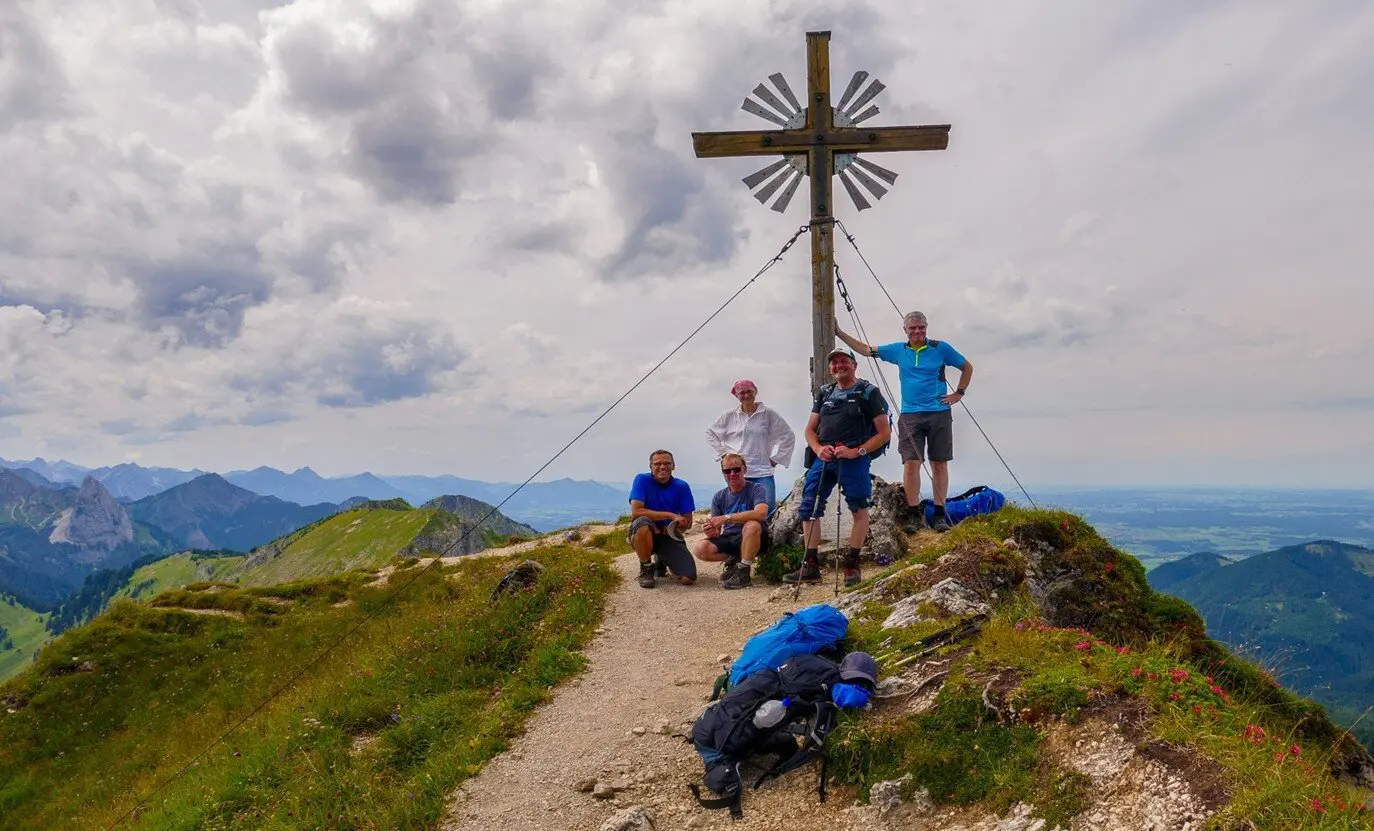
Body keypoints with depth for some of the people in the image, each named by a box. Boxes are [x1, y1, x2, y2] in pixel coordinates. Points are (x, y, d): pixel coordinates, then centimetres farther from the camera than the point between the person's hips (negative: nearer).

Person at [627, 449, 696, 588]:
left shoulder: (682, 487, -1)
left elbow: (687, 523, -1)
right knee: (642, 522, -39)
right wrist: (670, 515, -24)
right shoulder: (642, 480, -9)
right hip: (646, 535, -3)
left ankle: (661, 561, 21)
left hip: (670, 536, 3)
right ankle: (646, 569, -11)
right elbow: (635, 512, -21)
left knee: (688, 578, -16)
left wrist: (665, 529, -20)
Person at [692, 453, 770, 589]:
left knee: (752, 525, -37)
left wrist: (727, 518, -31)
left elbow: (761, 513, -30)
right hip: (729, 540, 4)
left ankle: (743, 572, -19)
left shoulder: (756, 489, -8)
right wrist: (712, 532, -21)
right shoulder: (719, 497, 5)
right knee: (700, 548, -23)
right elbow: (717, 531, 6)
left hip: (754, 541, -4)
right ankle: (734, 560, 3)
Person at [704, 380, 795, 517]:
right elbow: (710, 433, 17)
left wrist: (776, 459, 5)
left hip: (762, 471, 0)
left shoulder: (768, 415, 5)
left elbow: (788, 436, 10)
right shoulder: (729, 416, 7)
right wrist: (723, 452, 8)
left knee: (768, 509, -12)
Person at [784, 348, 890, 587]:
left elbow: (884, 433, -1)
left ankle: (852, 564, 7)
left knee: (859, 508, -3)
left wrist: (857, 451, -13)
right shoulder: (824, 393, 18)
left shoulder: (868, 392, 3)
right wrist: (818, 449, -2)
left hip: (853, 458, -5)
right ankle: (810, 566, 6)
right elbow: (810, 429, 19)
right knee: (808, 507, 0)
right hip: (824, 457, 5)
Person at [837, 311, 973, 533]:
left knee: (939, 464, 2)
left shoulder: (940, 348, 3)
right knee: (911, 463, -7)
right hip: (910, 415, 1)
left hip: (939, 414, -1)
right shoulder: (898, 350, 9)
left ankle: (939, 513, 8)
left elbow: (967, 367, 13)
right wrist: (839, 333, 12)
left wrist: (958, 393, 4)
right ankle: (913, 514, 0)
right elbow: (866, 349, 14)